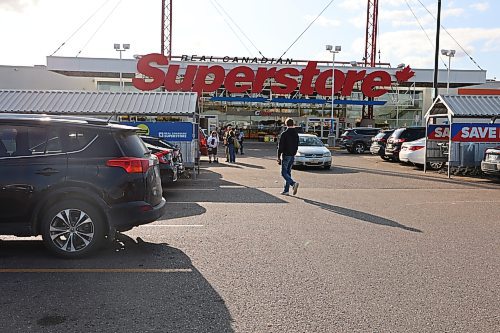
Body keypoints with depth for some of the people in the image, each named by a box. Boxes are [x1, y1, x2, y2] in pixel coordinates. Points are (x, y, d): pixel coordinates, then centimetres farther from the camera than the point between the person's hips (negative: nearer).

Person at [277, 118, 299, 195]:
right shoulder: (296, 134, 10)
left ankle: (293, 183, -25)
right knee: (288, 172, 12)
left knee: (284, 172, -3)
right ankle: (286, 190, 12)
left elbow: (280, 146, -12)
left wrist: (278, 157, -6)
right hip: (292, 156, 7)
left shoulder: (284, 134, -12)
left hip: (286, 155, -7)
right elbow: (297, 146, 15)